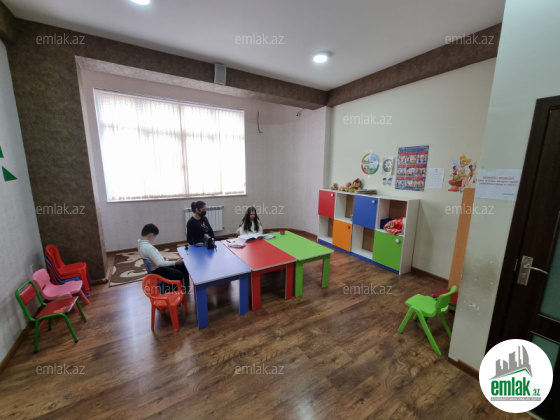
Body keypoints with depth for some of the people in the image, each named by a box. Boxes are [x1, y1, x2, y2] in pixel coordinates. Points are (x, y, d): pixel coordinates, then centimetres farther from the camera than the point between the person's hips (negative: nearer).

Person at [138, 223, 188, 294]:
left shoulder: (141, 242, -1)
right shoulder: (147, 247, -31)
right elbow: (158, 263, -30)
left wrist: (162, 258, 13)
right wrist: (175, 262, -24)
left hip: (156, 266, 10)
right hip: (157, 270, -10)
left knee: (183, 266, 8)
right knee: (181, 274, -11)